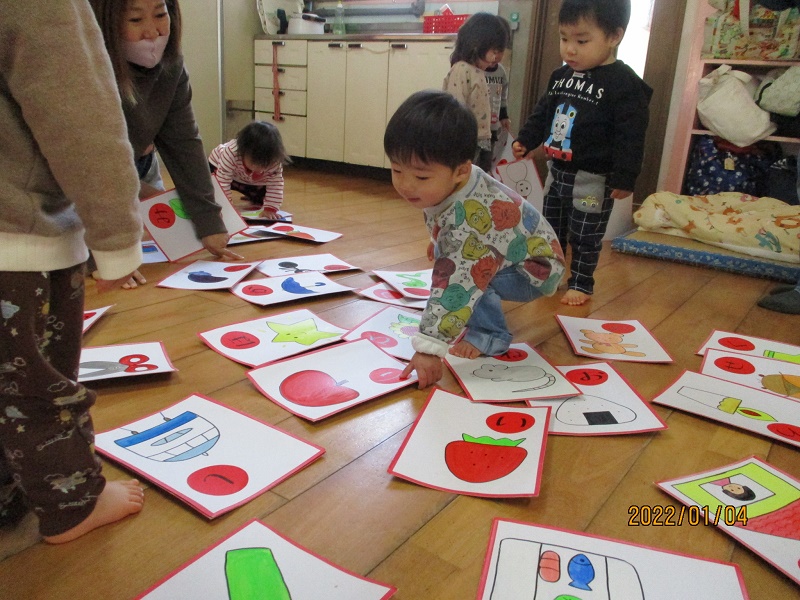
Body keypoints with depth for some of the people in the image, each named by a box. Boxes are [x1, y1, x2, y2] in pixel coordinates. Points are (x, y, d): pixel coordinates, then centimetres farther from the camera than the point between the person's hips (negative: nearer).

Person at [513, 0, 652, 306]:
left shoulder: (625, 84, -17)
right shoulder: (561, 76, 4)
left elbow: (631, 136, -18)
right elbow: (543, 113, 17)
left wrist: (624, 178, -20)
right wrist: (525, 140, 7)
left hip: (593, 178, -7)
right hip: (557, 170, 7)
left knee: (585, 236, 6)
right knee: (550, 228, 19)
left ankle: (581, 283, 22)